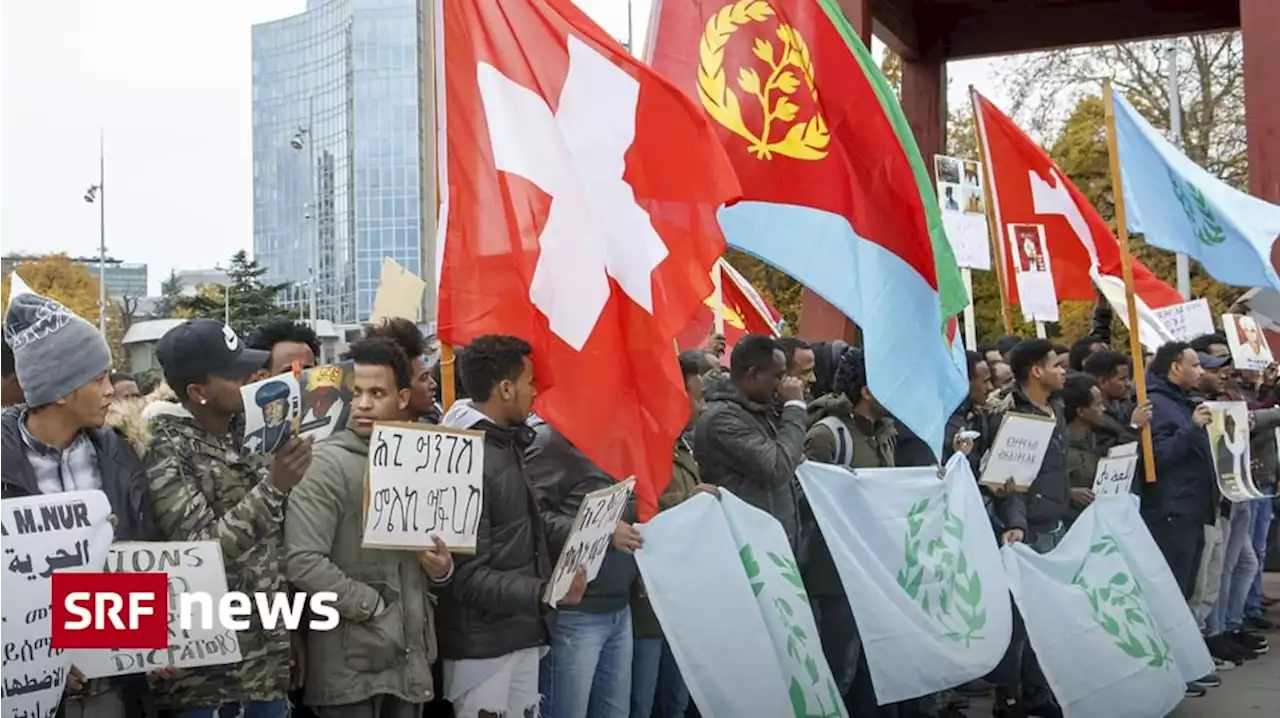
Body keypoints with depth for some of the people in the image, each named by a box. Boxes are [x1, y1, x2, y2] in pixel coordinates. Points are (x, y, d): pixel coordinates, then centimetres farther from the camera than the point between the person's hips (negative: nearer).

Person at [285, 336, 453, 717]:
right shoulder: (327, 464, -11)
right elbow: (302, 562, -20)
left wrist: (442, 569, -2)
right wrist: (373, 607, -14)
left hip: (409, 664, 6)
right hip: (350, 669, -6)